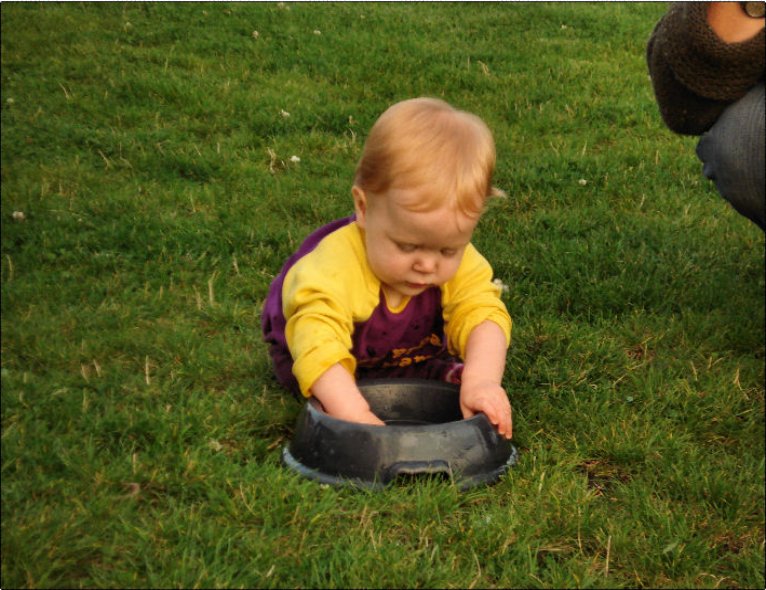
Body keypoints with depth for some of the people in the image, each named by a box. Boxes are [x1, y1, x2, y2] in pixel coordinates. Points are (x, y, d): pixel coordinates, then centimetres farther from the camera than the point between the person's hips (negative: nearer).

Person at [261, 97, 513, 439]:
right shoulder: (335, 266, -50)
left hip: (414, 350, 1)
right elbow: (318, 345, -62)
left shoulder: (459, 262, -32)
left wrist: (481, 381, -61)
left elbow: (483, 315, -41)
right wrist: (354, 414, -76)